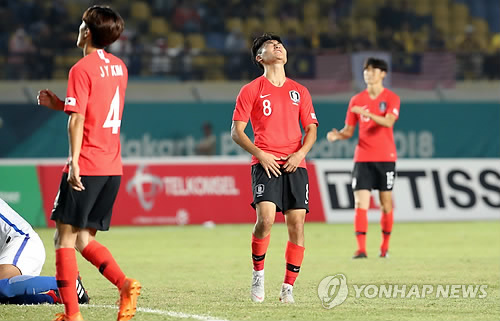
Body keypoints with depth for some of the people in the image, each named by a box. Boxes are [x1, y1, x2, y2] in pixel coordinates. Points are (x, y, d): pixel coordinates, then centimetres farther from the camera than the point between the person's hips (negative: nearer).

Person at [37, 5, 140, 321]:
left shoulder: (82, 69, -9)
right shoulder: (119, 68, 15)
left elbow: (77, 119, -17)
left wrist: (74, 161, -21)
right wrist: (59, 103, 21)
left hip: (86, 166, -7)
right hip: (113, 168, 8)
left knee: (65, 237, 0)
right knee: (84, 239, 12)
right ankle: (125, 283, -10)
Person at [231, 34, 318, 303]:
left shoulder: (299, 91, 16)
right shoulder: (251, 90, 6)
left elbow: (311, 128, 16)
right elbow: (236, 131, 3)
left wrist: (301, 152, -4)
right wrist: (260, 154, -10)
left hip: (295, 165, 3)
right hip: (265, 164, -3)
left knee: (296, 225, -5)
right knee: (265, 218, -21)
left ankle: (288, 287, 4)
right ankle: (258, 274, -1)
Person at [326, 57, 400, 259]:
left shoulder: (391, 98, -1)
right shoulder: (356, 100, 9)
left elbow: (388, 122, -19)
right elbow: (349, 130, 11)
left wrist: (368, 114, -35)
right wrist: (337, 135, -11)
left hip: (385, 157, -2)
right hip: (362, 157, 2)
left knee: (386, 203, 3)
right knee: (360, 203, -10)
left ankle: (385, 246, 17)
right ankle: (361, 249, -14)